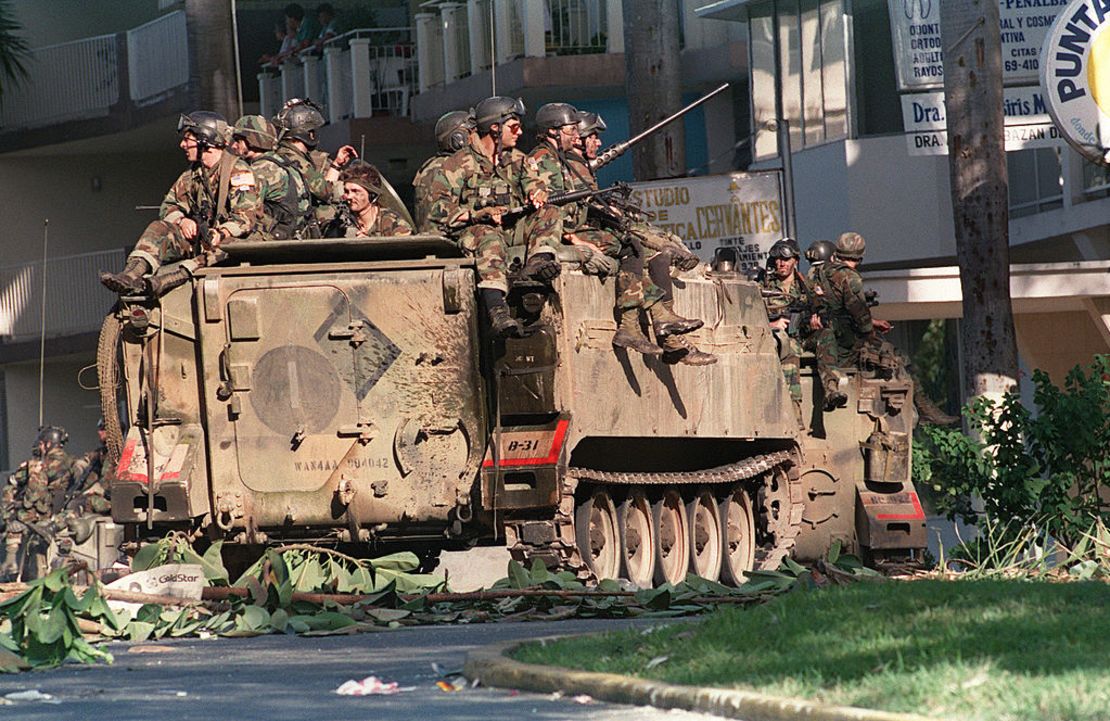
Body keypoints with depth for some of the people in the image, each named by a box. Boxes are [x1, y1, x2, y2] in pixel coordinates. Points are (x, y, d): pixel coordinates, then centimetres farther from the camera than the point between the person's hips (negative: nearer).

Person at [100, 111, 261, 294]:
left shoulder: (237, 170, -8)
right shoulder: (193, 173, 17)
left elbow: (247, 217, -17)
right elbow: (168, 206, 15)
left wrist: (221, 233, -33)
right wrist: (182, 220, -7)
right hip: (198, 239, 6)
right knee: (159, 229, -15)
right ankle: (132, 274, -36)